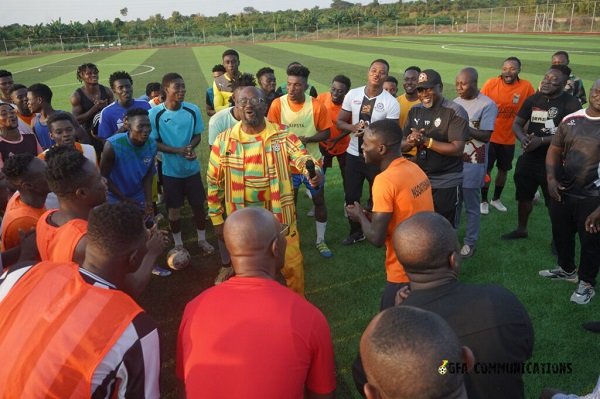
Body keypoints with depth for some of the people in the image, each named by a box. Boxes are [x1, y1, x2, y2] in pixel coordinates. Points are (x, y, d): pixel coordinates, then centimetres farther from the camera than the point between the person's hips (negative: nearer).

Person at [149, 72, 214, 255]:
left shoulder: (193, 110, -10)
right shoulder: (155, 113, -15)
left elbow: (197, 136, 0)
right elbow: (154, 142, -9)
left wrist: (191, 147, -23)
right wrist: (178, 150, -23)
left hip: (192, 168, 1)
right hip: (170, 170, -1)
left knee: (198, 205, 12)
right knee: (174, 208, 12)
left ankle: (202, 239, 33)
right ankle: (178, 243, 31)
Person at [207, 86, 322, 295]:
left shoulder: (282, 136, -8)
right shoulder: (224, 141, -6)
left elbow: (302, 157, -22)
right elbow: (214, 181, 1)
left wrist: (314, 171, -47)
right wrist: (216, 219, 4)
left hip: (279, 216, -1)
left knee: (292, 264, 14)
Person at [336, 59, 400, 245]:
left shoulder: (391, 102, -11)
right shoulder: (353, 94, -3)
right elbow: (340, 122, 1)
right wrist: (353, 128, -20)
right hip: (354, 154, 3)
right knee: (351, 196, 11)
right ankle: (356, 231, 32)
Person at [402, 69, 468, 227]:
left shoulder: (455, 112, -13)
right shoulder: (414, 111, 5)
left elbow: (457, 149, -22)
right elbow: (402, 146, 5)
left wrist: (426, 141, -23)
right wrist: (411, 141, -18)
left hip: (446, 184, -5)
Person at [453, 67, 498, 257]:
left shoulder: (487, 105, -12)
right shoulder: (455, 102, 7)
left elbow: (486, 135, -16)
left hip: (473, 163, -5)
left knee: (471, 205, 7)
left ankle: (470, 242, 21)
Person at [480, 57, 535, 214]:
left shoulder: (526, 86, -9)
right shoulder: (491, 83, -12)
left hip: (508, 138, 2)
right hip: (489, 136, -2)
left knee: (504, 170, 15)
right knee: (486, 169, 5)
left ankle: (496, 199, 34)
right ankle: (484, 201, 22)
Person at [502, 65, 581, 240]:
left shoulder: (571, 104, -12)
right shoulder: (533, 99, 4)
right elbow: (517, 123, 5)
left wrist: (541, 141, -27)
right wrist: (523, 138, -16)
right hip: (529, 158, 5)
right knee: (524, 196, 18)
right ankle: (521, 229, 38)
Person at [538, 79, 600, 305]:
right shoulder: (571, 120, 3)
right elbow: (555, 150, 9)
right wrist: (551, 178, -3)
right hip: (562, 191, 5)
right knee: (561, 234, 20)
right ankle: (567, 269, 44)